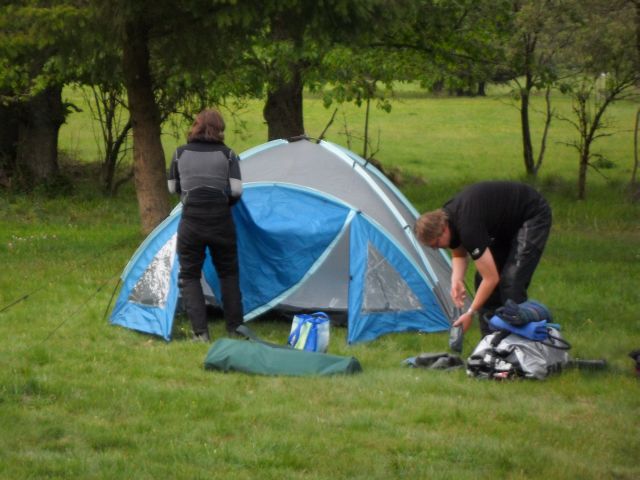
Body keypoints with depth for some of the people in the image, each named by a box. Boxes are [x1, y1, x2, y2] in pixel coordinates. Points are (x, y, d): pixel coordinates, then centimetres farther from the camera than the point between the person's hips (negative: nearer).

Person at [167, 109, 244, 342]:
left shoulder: (180, 154, 2)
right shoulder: (227, 155, 0)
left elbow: (173, 188, 12)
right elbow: (236, 190, -6)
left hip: (191, 222, -1)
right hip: (221, 222, 1)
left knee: (189, 276, 9)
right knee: (228, 274, 18)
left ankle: (200, 332, -2)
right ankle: (235, 328, 18)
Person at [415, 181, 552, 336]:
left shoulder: (468, 228, -36)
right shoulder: (445, 218, -10)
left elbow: (491, 279, -31)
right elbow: (459, 255, 9)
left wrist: (470, 313, -23)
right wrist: (456, 281, -12)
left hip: (533, 217, -9)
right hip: (509, 222, 9)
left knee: (510, 282, -20)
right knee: (483, 277, 3)